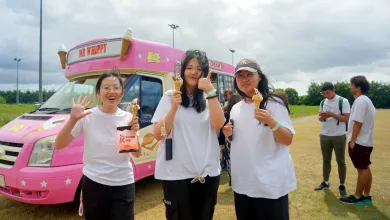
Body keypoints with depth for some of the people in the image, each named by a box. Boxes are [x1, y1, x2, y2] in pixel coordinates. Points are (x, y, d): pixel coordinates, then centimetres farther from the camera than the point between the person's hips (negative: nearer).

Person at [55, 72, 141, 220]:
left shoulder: (128, 118, -2)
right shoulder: (87, 117, -7)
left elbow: (137, 154, 1)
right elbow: (59, 145, -9)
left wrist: (133, 133, -17)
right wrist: (73, 120, -22)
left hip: (123, 185, 1)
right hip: (94, 183, -1)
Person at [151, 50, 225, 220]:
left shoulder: (210, 97, 5)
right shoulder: (169, 96, -1)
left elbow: (218, 125, -13)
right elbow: (158, 135, -8)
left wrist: (210, 90, -18)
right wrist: (173, 108, -20)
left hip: (207, 173, 2)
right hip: (176, 174, -2)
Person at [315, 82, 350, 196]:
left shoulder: (343, 101, -8)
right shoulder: (323, 102, 8)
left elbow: (347, 118, -12)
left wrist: (332, 114, -24)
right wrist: (322, 117, -12)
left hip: (339, 136, -5)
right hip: (324, 135, 5)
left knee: (341, 161, 6)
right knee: (326, 160, 13)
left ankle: (342, 185, 17)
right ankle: (325, 182, 24)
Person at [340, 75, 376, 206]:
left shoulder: (360, 101, -18)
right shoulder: (366, 100, 15)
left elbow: (358, 123, -23)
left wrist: (352, 141, -18)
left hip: (359, 142, -10)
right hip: (366, 141, 10)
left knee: (362, 169, -2)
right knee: (366, 168, 14)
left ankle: (357, 197, 8)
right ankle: (366, 196, 22)